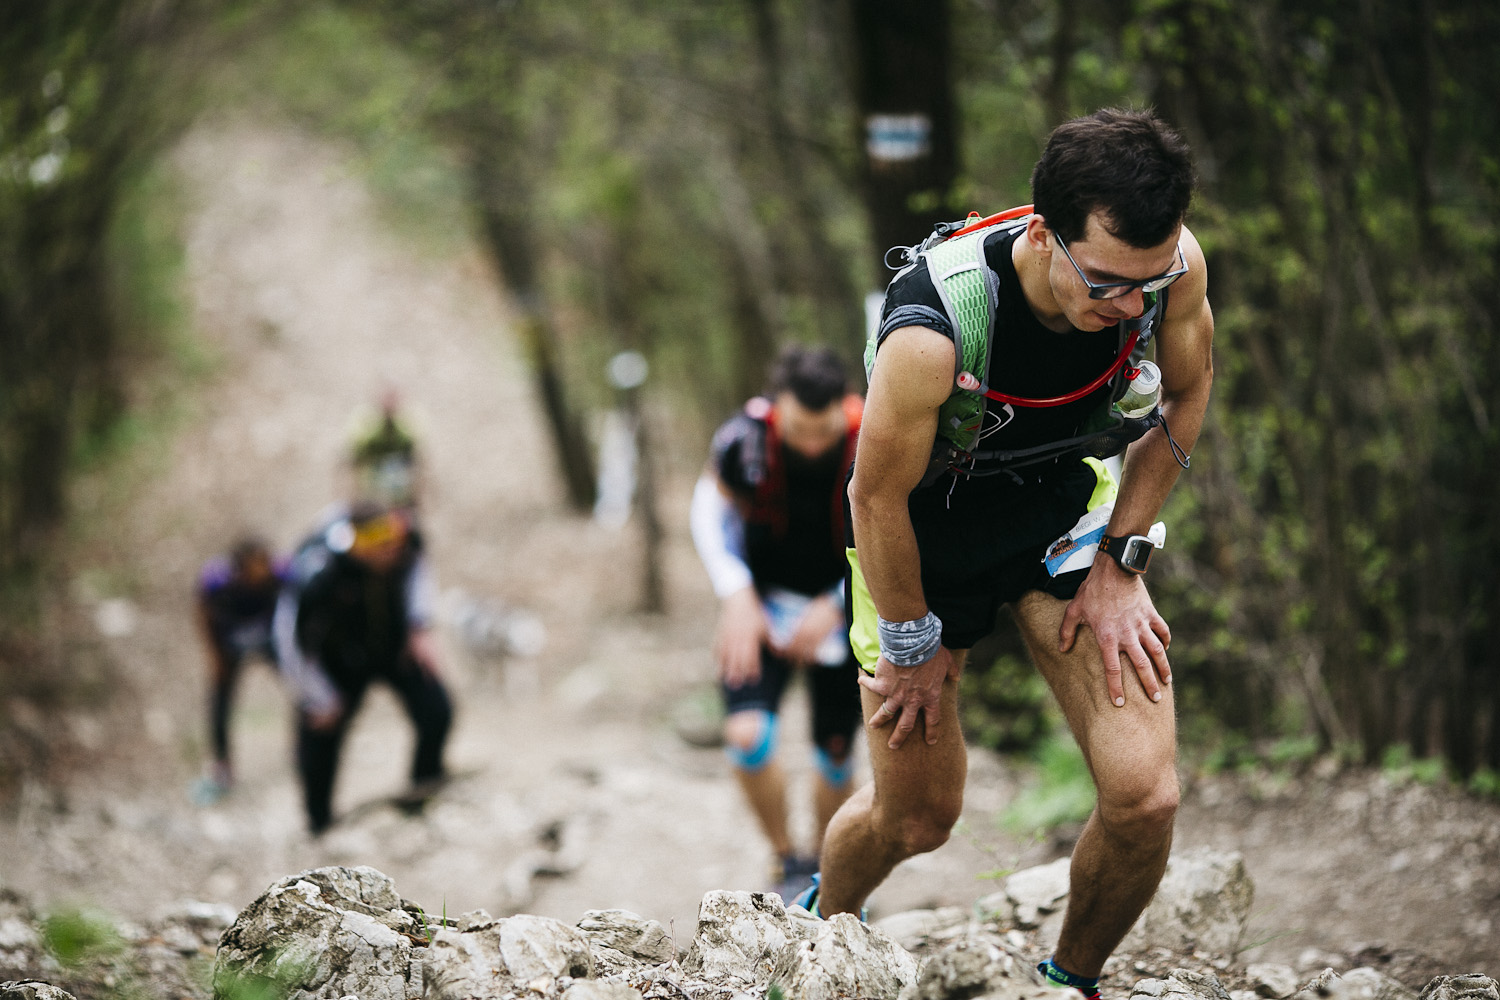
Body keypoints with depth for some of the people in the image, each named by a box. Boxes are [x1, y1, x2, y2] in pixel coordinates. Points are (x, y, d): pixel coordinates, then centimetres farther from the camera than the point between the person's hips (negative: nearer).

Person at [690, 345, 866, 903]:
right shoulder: (745, 437, -23)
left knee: (836, 758, 9)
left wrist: (835, 607, -21)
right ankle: (786, 862, 3)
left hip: (840, 611, 0)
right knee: (748, 734, -21)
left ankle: (826, 865, 38)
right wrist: (737, 595, -13)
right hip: (763, 604, 0)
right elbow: (712, 505, -3)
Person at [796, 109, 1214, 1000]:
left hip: (1067, 506, 3)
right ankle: (823, 920, 47)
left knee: (1145, 798, -11)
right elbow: (878, 498, -23)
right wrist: (912, 643, -9)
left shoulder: (1170, 264, -28)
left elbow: (1188, 391, -5)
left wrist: (1121, 564, -5)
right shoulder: (931, 333, -40)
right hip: (926, 532, -3)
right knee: (917, 817, 10)